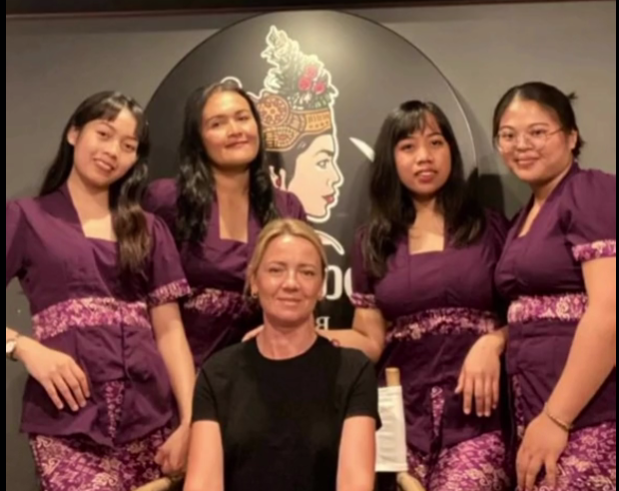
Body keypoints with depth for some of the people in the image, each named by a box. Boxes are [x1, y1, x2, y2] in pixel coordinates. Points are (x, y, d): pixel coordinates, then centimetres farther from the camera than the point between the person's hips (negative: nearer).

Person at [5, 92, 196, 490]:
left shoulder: (148, 229, 15)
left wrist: (189, 420, -3)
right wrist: (23, 347, -17)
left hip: (153, 415, 3)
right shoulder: (26, 218, 7)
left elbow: (169, 328, 7)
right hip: (69, 419, -3)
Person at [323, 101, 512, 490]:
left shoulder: (490, 228, 7)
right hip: (405, 417, 2)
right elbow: (371, 341, 6)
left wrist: (492, 343, -13)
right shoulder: (374, 242, 10)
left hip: (476, 415, -1)